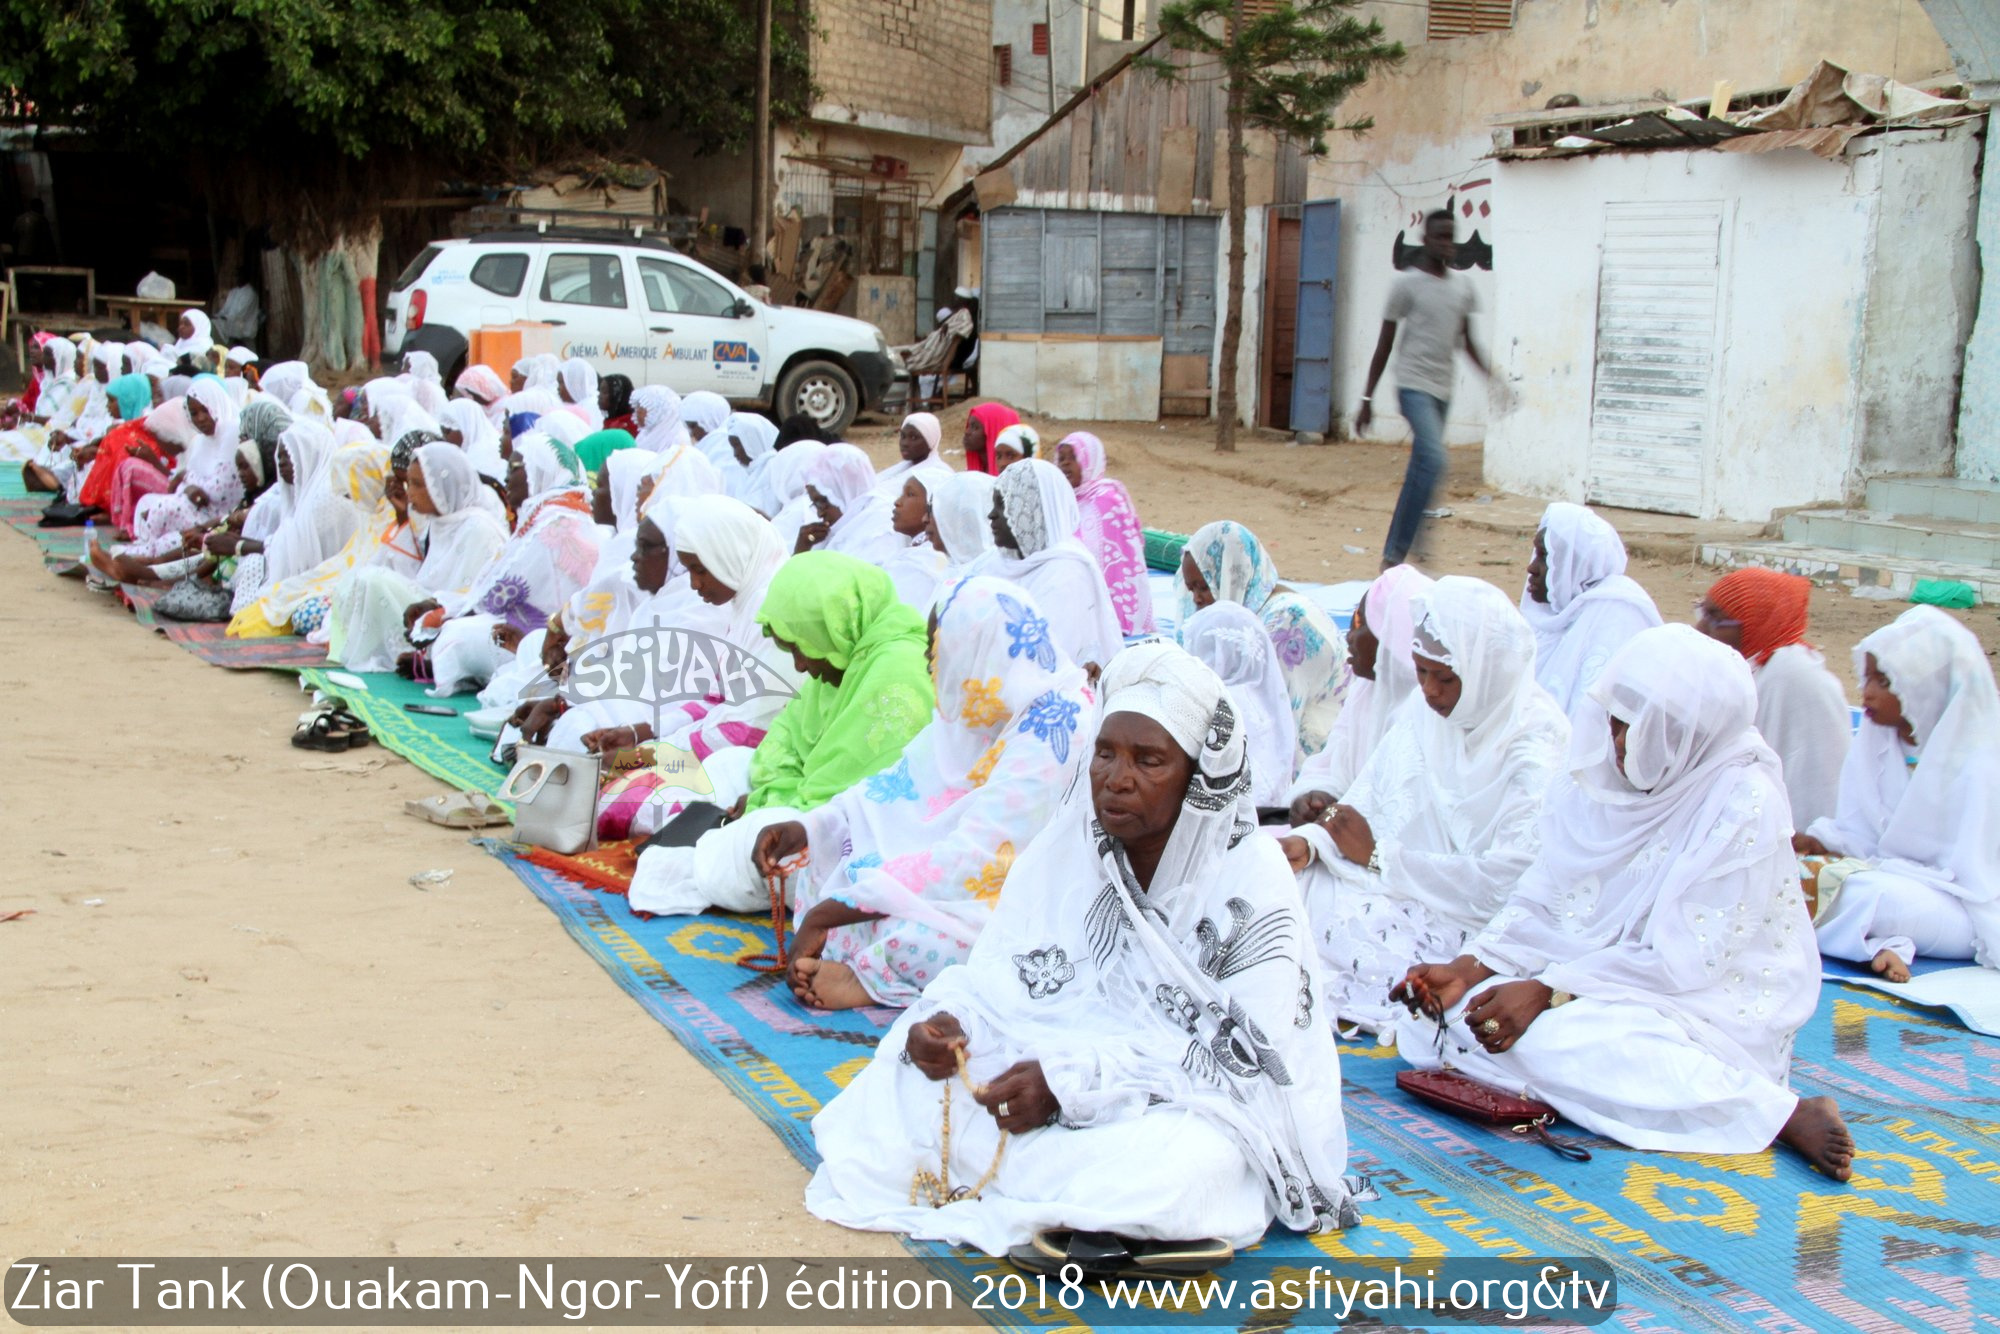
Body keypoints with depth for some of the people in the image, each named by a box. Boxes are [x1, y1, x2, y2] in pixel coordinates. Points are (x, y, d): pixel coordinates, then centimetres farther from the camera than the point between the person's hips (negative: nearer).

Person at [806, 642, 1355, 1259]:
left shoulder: (1253, 880, -12)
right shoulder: (1062, 849, 3)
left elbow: (1248, 1055, -18)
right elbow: (998, 977, 5)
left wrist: (1073, 1081, -26)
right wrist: (948, 1019, -20)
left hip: (1204, 1108, -5)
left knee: (1183, 1165, -38)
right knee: (902, 1091, -13)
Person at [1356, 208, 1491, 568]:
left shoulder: (1463, 286, 12)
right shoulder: (1407, 285, -4)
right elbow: (1385, 344, -3)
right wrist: (1367, 399, -5)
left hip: (1444, 389, 7)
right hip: (1414, 385, -7)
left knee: (1423, 468, 7)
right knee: (1433, 459, -22)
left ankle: (1394, 553, 16)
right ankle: (1395, 553, -18)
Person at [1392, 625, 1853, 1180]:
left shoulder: (1743, 804, -20)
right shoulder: (1600, 775, -1)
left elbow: (1686, 958, -22)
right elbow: (1543, 900, 3)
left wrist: (1548, 991, -24)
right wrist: (1469, 968, -12)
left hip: (1712, 998, -6)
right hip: (1606, 976, 6)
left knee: (1554, 1037, -33)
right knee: (1455, 1010, -12)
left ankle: (1781, 1113, -24)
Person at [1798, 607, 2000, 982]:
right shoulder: (1874, 742, 4)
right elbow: (1858, 835, 5)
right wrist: (1821, 844, -14)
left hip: (1956, 908, -7)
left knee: (1866, 894, -38)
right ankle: (1877, 944, -31)